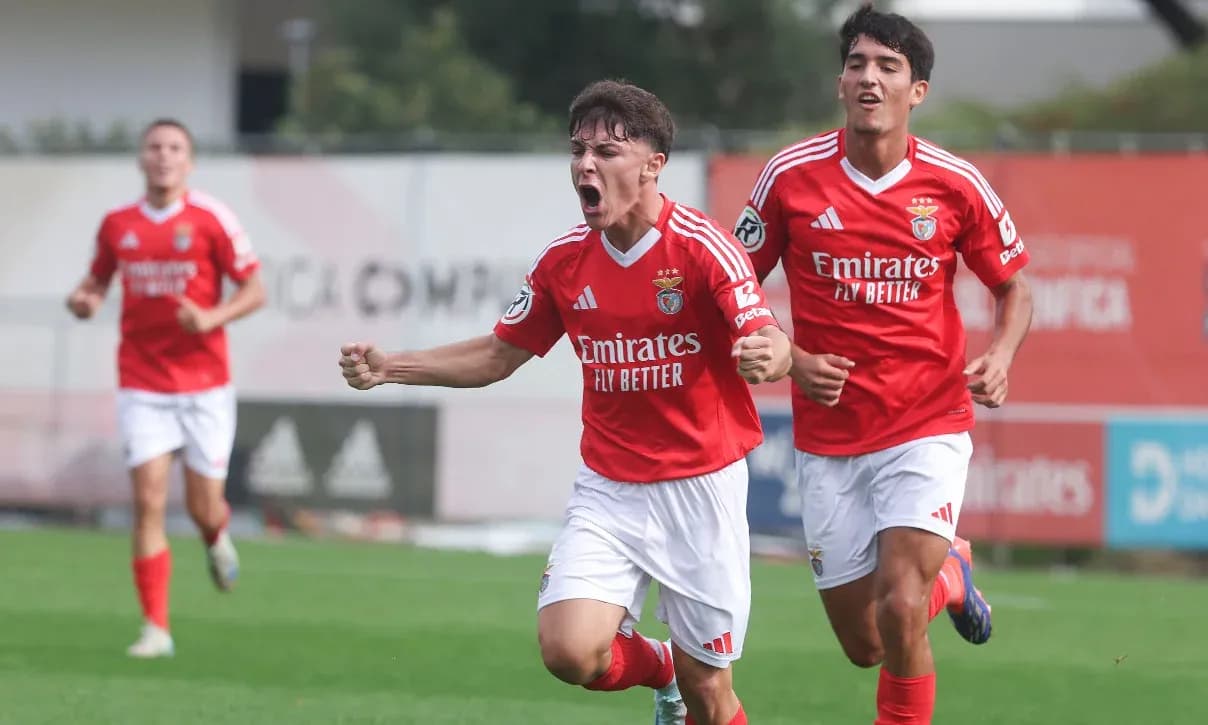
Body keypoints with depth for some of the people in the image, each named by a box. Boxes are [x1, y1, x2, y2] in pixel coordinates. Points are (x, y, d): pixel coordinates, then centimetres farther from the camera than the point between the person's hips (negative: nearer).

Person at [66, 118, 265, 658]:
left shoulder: (210, 218, -5)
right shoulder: (117, 224, 4)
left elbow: (255, 290, -2)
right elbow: (97, 279, 18)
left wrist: (212, 318, -20)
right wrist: (83, 299, -5)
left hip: (204, 385, -1)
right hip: (142, 385, 1)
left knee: (203, 507, 2)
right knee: (148, 500, -10)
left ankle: (217, 538, 42)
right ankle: (156, 628, -6)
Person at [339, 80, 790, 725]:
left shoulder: (702, 247, -14)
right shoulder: (565, 260, 0)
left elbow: (771, 343, -25)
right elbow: (499, 355, 12)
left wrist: (767, 355, -50)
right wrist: (389, 368, 2)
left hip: (701, 486, -3)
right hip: (608, 489, 3)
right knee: (568, 650, -17)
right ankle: (661, 666, 17)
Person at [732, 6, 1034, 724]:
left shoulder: (955, 184, -5)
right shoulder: (792, 177, -6)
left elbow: (1014, 286, 9)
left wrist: (1000, 358, -11)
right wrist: (792, 361, -10)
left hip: (927, 428, -2)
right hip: (829, 440, 2)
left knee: (900, 609, -21)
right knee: (863, 645, 7)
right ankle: (950, 574, 41)